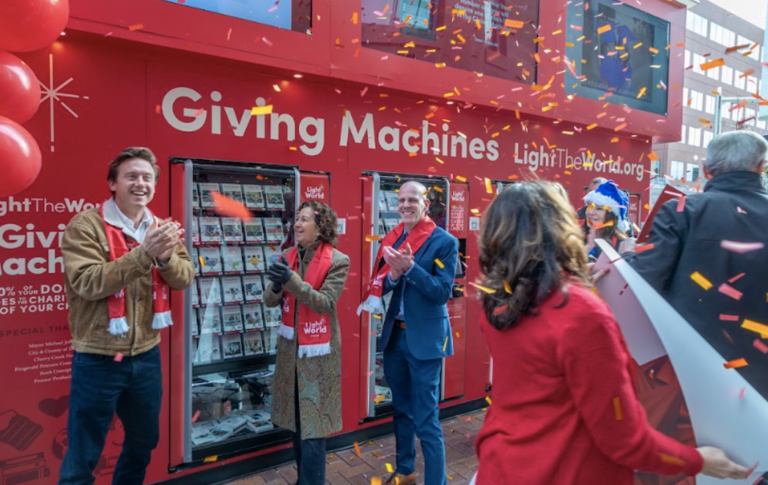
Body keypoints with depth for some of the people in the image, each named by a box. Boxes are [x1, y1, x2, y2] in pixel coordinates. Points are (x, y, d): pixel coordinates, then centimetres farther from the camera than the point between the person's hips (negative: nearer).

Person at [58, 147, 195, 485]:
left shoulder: (162, 229, 5)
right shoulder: (85, 226, -11)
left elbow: (185, 279, -3)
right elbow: (87, 282, -23)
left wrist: (165, 256, -23)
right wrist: (143, 253, -32)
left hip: (147, 356, 5)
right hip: (97, 359, -5)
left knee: (144, 441, 23)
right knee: (83, 456, 11)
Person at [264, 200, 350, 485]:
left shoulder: (337, 261, -11)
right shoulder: (288, 257, 4)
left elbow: (325, 303, -19)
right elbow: (270, 301, 4)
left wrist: (292, 280, -28)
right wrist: (277, 286, -19)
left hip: (318, 350, -6)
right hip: (289, 347, 6)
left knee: (312, 422, 0)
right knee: (295, 419, 16)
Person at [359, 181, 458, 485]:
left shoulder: (444, 242, -10)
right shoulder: (392, 240, 5)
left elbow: (443, 292, -15)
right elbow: (380, 283, 6)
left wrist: (410, 268, -25)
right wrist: (394, 274, -16)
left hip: (425, 338, -6)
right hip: (394, 334, 6)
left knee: (425, 420, 0)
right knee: (401, 411, 21)